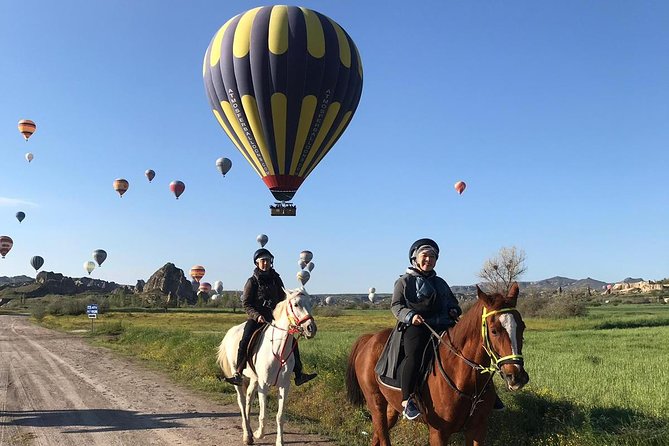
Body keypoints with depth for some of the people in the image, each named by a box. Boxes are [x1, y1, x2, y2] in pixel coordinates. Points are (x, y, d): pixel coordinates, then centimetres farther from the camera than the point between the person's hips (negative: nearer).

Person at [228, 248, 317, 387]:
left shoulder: (276, 279, 10)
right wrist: (257, 315, -21)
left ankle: (298, 374, 7)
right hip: (256, 318, -4)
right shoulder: (252, 281, -2)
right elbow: (246, 303, -5)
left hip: (274, 317, 4)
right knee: (245, 341, -26)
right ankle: (238, 373, -17)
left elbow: (282, 299, 16)